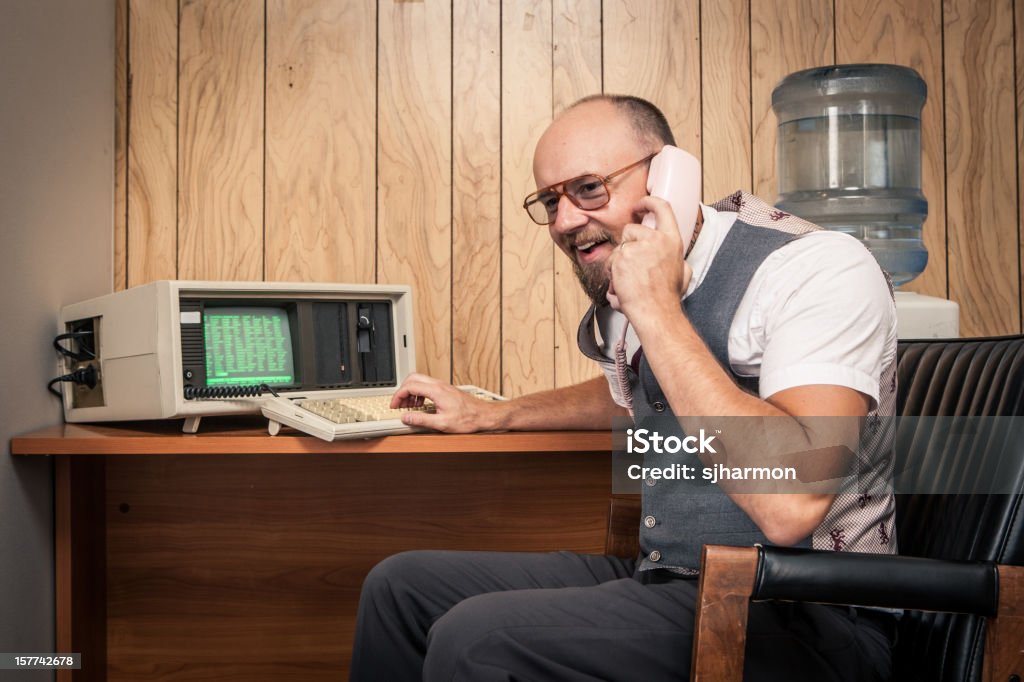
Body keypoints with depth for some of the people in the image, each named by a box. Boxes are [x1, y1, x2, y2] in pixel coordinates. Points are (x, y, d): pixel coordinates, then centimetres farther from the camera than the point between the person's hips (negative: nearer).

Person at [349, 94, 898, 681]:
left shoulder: (817, 269, -19)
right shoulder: (620, 292, 7)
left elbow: (789, 506, -34)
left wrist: (657, 311, -27)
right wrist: (490, 415, 29)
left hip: (801, 624, -8)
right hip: (660, 579, 8)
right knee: (401, 584, 5)